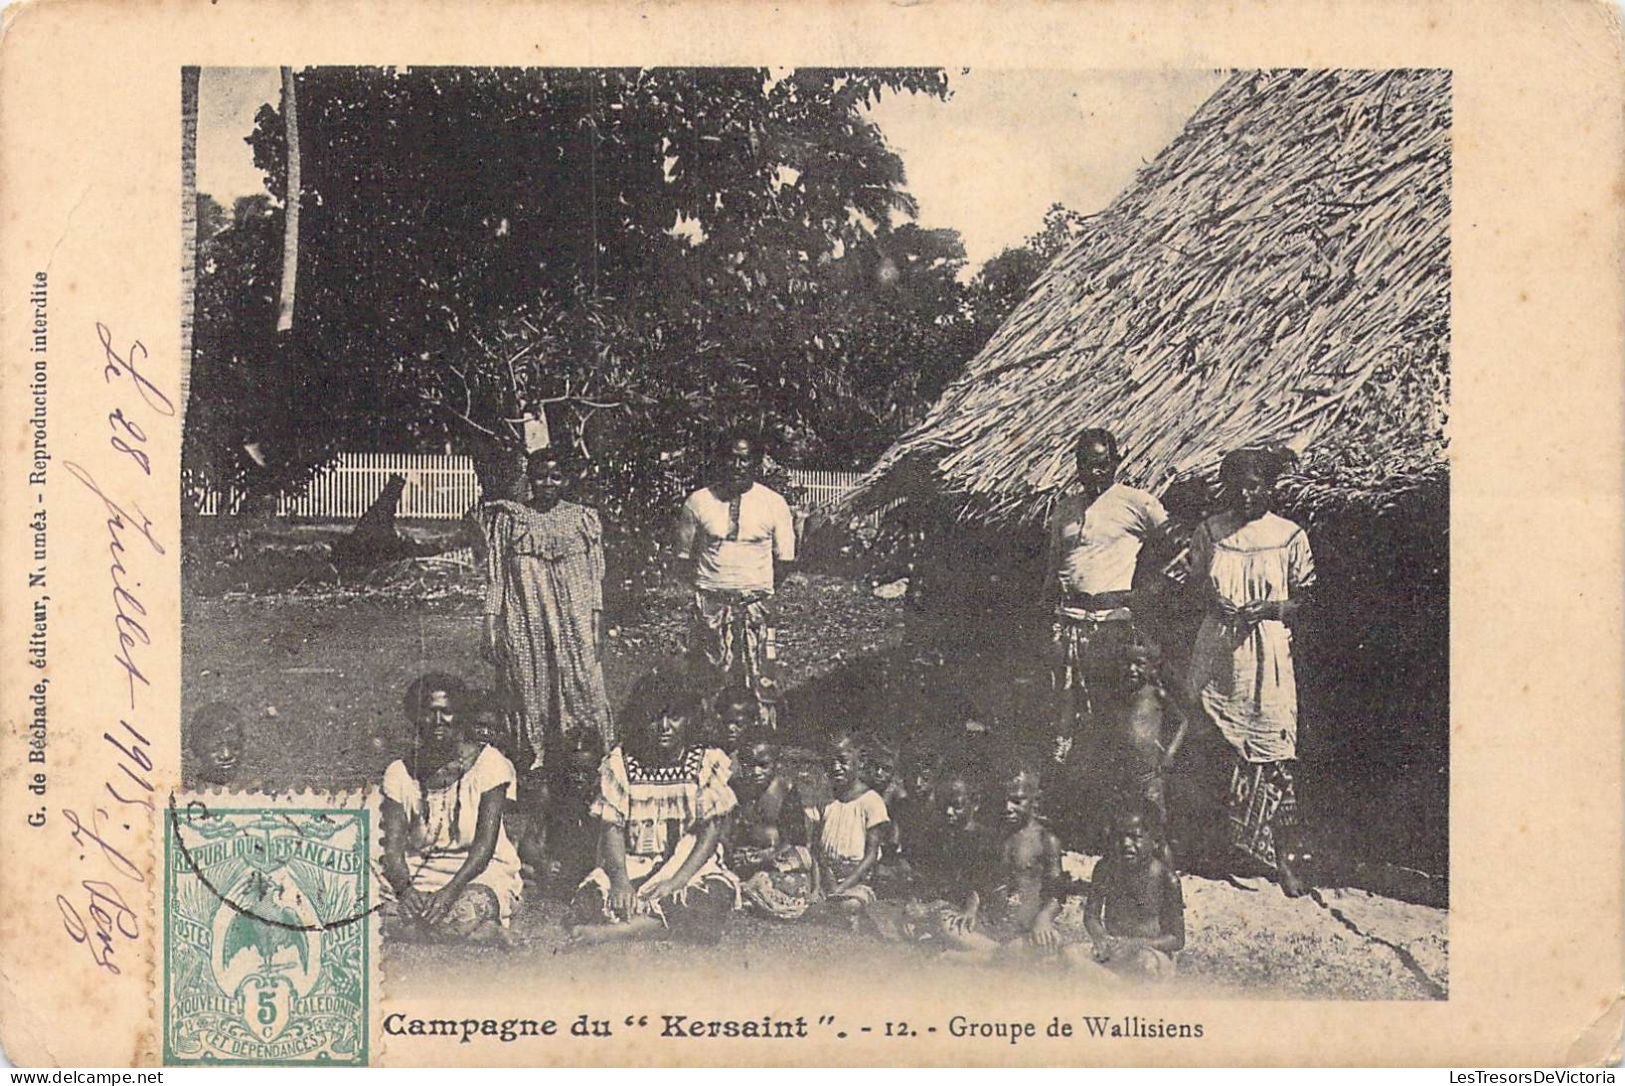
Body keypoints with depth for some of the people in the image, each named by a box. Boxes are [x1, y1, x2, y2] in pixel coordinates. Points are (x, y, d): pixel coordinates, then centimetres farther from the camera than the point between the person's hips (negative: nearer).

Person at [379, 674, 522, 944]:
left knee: (469, 911, -38)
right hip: (420, 875, 3)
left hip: (480, 873, -2)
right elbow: (393, 845, -3)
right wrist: (405, 889, -25)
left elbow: (485, 844, -12)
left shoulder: (488, 763, -3)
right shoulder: (400, 773, 6)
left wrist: (452, 889, -29)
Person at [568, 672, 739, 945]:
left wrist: (676, 882, -20)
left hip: (691, 865, -1)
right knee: (589, 898, -29)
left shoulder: (707, 762, 0)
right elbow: (611, 828, -2)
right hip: (634, 866, 1)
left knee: (713, 899, -35)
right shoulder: (619, 763, 3)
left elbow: (710, 832, -5)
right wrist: (620, 879, -22)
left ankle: (614, 931, -32)